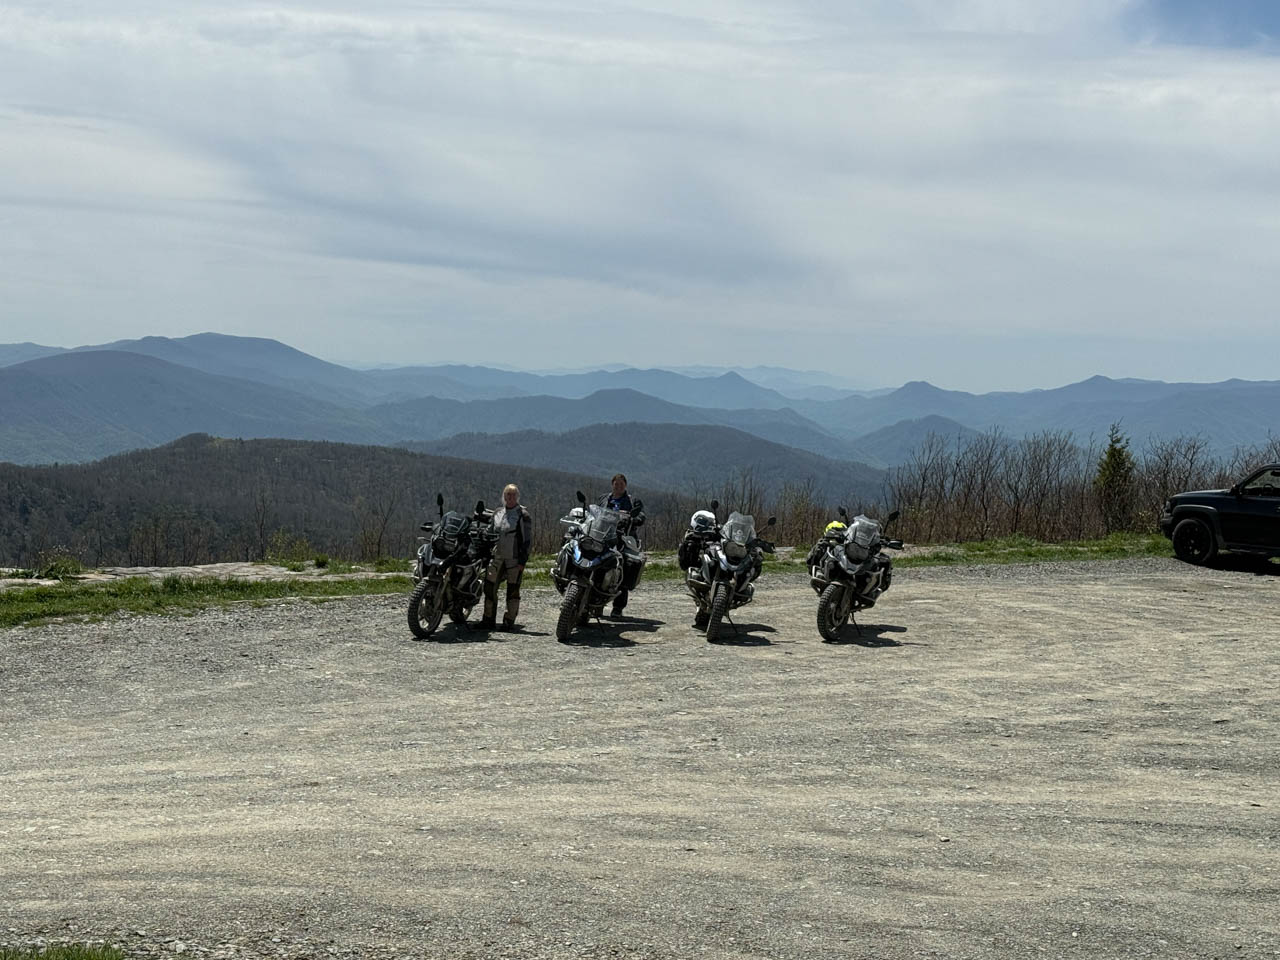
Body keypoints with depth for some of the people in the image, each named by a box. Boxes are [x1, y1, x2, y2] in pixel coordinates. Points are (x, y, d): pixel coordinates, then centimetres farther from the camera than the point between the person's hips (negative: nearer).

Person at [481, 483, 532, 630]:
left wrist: (523, 561, -12)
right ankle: (489, 619, 9)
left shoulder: (523, 515, -4)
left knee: (513, 590, -1)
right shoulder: (497, 513, 13)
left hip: (514, 558, -5)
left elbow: (528, 539, -6)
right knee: (489, 587, 2)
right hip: (497, 557, 5)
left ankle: (509, 620, 6)